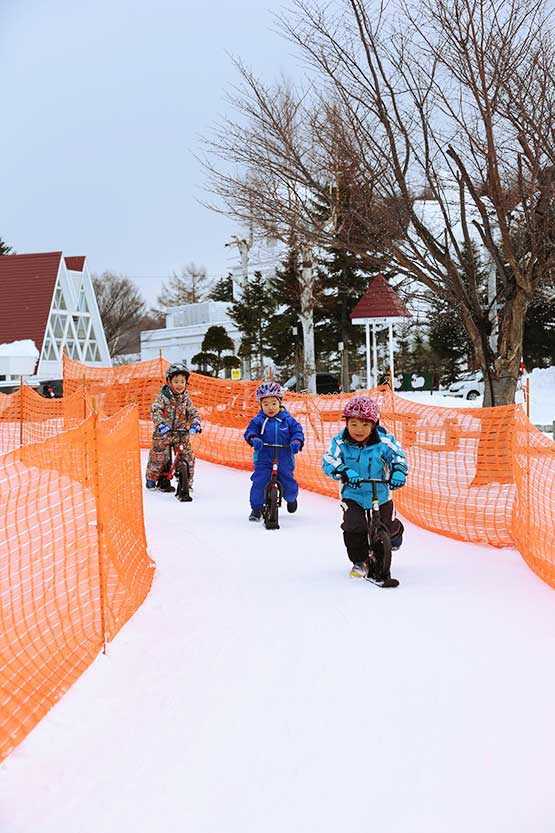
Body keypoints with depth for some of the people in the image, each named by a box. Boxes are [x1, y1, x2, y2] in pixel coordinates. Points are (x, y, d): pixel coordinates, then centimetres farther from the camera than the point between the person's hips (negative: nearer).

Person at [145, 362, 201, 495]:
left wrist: (195, 423, -20)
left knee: (188, 457, -4)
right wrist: (161, 424, -35)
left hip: (182, 434, 3)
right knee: (157, 457, 1)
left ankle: (187, 483, 13)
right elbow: (155, 410, -19)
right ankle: (151, 480, 24)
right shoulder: (163, 396, -8)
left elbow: (194, 412, 1)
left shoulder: (185, 398, 4)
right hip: (163, 434, -3)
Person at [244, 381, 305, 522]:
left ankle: (291, 498, 41)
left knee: (288, 483, 4)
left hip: (284, 459, 0)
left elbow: (297, 431, 1)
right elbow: (250, 431, -3)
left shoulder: (288, 420, 2)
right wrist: (254, 439, -26)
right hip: (263, 458, 0)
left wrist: (297, 442, -20)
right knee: (259, 482, -12)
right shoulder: (258, 420, 2)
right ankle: (256, 508, 5)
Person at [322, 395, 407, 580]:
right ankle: (360, 561, 6)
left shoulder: (383, 441, -15)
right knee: (353, 527, -17)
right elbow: (328, 461, -24)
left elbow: (398, 454, -11)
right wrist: (345, 472, -42)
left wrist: (398, 472, -31)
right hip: (352, 494, 0)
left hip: (380, 494, 1)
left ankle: (394, 538, 50)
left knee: (388, 528, 10)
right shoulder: (340, 442, -15)